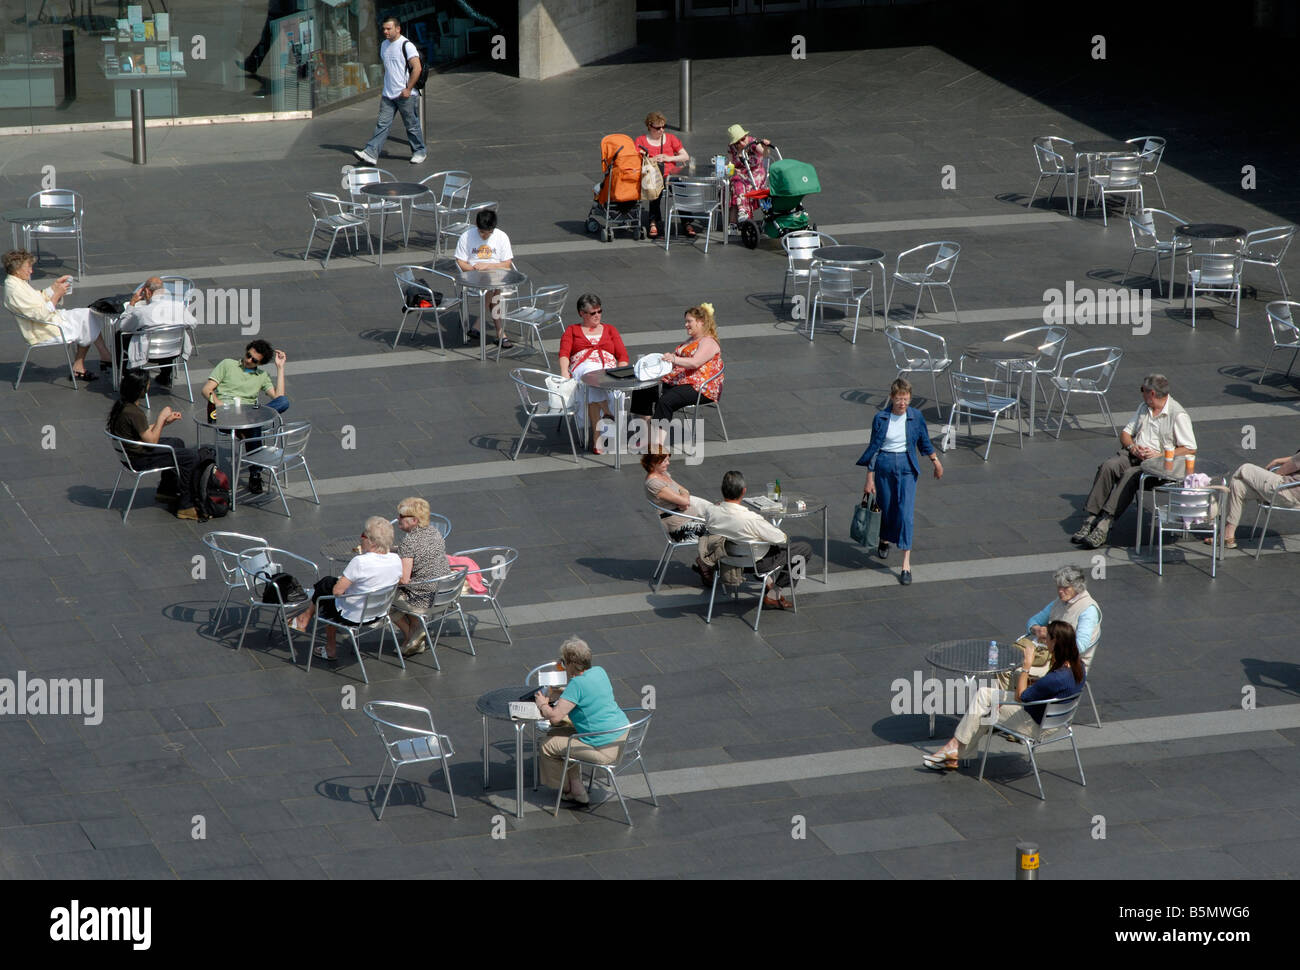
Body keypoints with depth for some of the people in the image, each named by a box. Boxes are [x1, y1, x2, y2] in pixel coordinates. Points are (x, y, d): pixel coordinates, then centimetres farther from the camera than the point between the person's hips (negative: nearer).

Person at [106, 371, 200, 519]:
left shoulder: (122, 406, 1)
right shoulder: (134, 413, -29)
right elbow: (152, 440, -22)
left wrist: (165, 421, 5)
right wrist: (161, 418, -12)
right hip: (140, 459, -10)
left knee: (177, 443, 30)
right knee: (192, 456, -11)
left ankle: (166, 491, 40)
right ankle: (185, 506, -4)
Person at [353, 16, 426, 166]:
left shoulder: (406, 45, -12)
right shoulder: (384, 45, 13)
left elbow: (417, 68, -17)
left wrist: (408, 89, -17)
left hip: (405, 95, -6)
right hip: (388, 95, 6)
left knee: (412, 125, 5)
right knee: (382, 124, -1)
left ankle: (419, 152, 19)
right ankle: (371, 154, -8)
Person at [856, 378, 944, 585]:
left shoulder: (916, 417, -5)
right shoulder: (880, 418, -9)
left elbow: (924, 441, 11)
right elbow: (874, 448, -3)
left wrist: (936, 461, 23)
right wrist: (870, 479, -2)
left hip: (907, 467, 0)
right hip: (885, 465, 0)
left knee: (905, 512, -9)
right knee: (887, 508, 14)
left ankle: (906, 564, -11)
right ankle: (884, 541, 48)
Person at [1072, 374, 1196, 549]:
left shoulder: (1178, 415, -5)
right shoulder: (1144, 408, 19)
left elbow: (1190, 449, -9)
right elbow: (1125, 433, 21)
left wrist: (1160, 455, -17)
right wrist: (1132, 447, -2)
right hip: (1133, 454, 6)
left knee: (1130, 475, -34)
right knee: (1108, 466, -24)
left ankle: (1103, 527, -41)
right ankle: (1089, 520, -31)